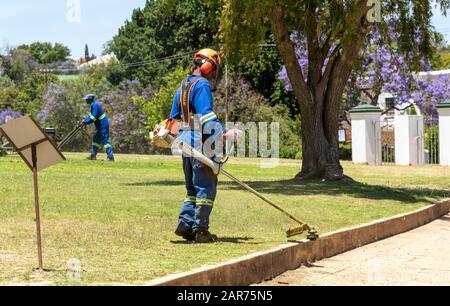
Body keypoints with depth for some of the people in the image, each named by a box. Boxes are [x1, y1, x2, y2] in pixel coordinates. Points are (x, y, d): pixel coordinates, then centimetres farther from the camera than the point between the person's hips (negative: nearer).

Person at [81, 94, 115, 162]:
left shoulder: (95, 105, -17)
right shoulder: (94, 105, 15)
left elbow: (93, 117, -23)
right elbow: (91, 115, 21)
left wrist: (85, 122, -13)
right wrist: (84, 120, 8)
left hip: (103, 125, -11)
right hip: (100, 126, 11)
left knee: (105, 140, -11)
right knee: (96, 139, 15)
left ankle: (111, 157, -12)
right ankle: (93, 156, 19)